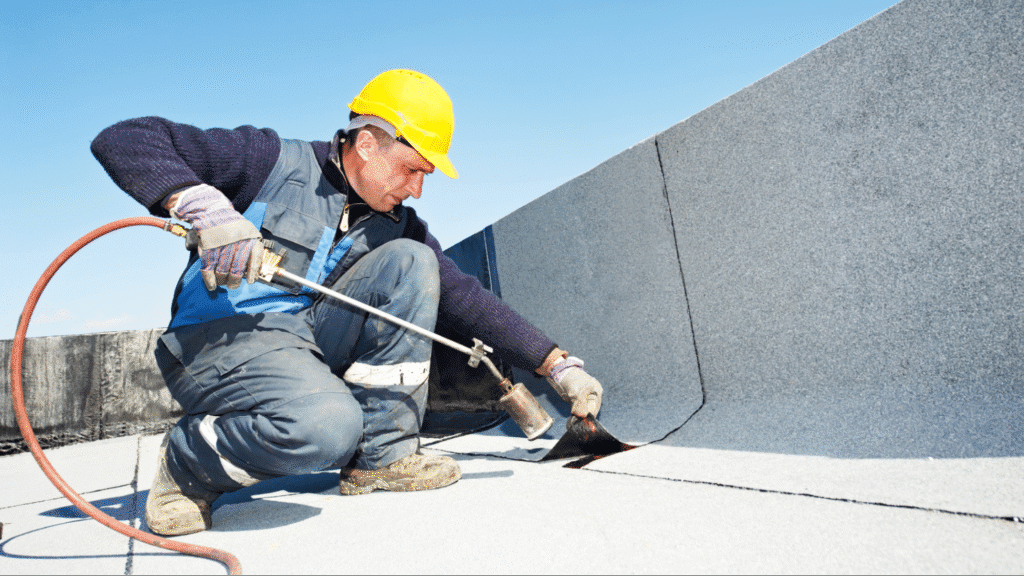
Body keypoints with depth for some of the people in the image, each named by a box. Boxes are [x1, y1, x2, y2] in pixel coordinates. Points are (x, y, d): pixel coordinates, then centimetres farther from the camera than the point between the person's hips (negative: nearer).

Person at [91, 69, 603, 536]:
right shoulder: (272, 161, -7)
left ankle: (381, 456, -9)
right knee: (327, 424, -36)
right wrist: (203, 205, -28)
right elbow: (123, 140, -9)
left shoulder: (397, 224, 8)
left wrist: (559, 366, 1)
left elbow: (465, 298, 6)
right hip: (220, 339, -6)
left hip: (313, 343, 6)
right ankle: (186, 466, -3)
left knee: (411, 261, -11)